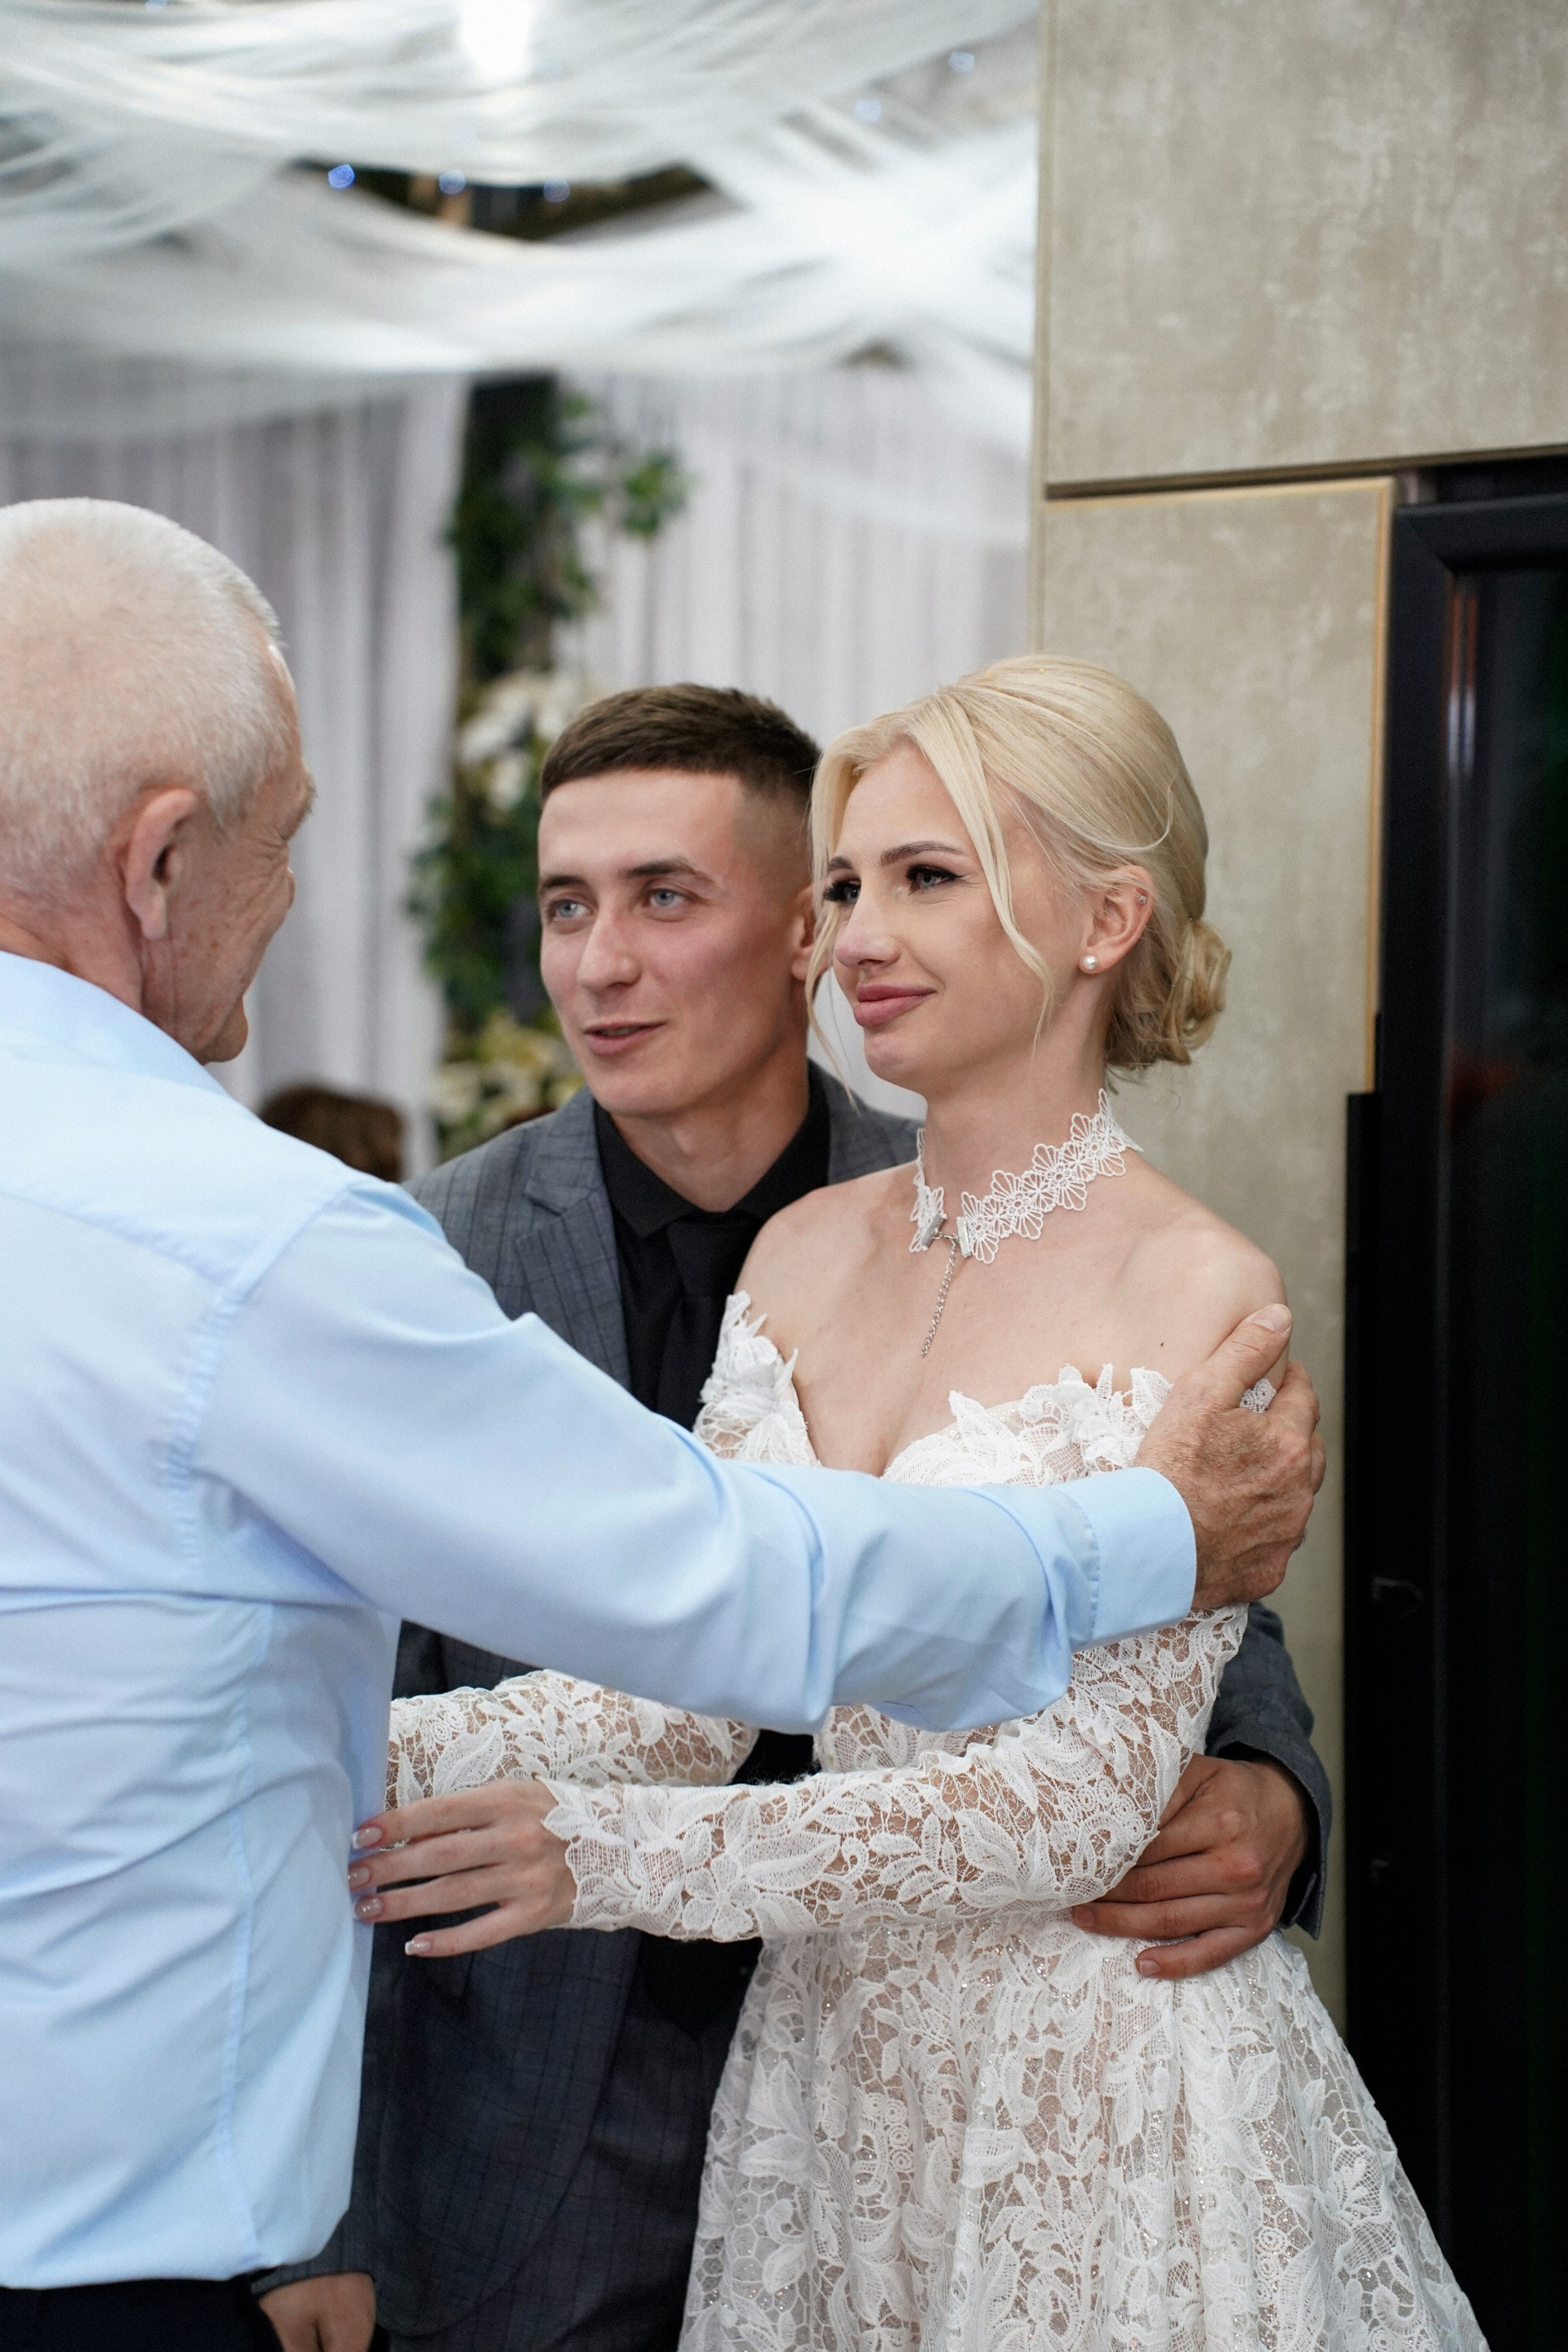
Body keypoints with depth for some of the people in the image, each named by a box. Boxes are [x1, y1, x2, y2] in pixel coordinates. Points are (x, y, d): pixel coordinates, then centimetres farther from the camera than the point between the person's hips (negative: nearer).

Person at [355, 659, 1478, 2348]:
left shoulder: (1196, 1293, -15)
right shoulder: (805, 1251, 4)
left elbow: (1083, 1797, -20)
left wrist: (613, 1853, -28)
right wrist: (369, 1758, -17)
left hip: (1099, 2080, -5)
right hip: (832, 2050, 6)